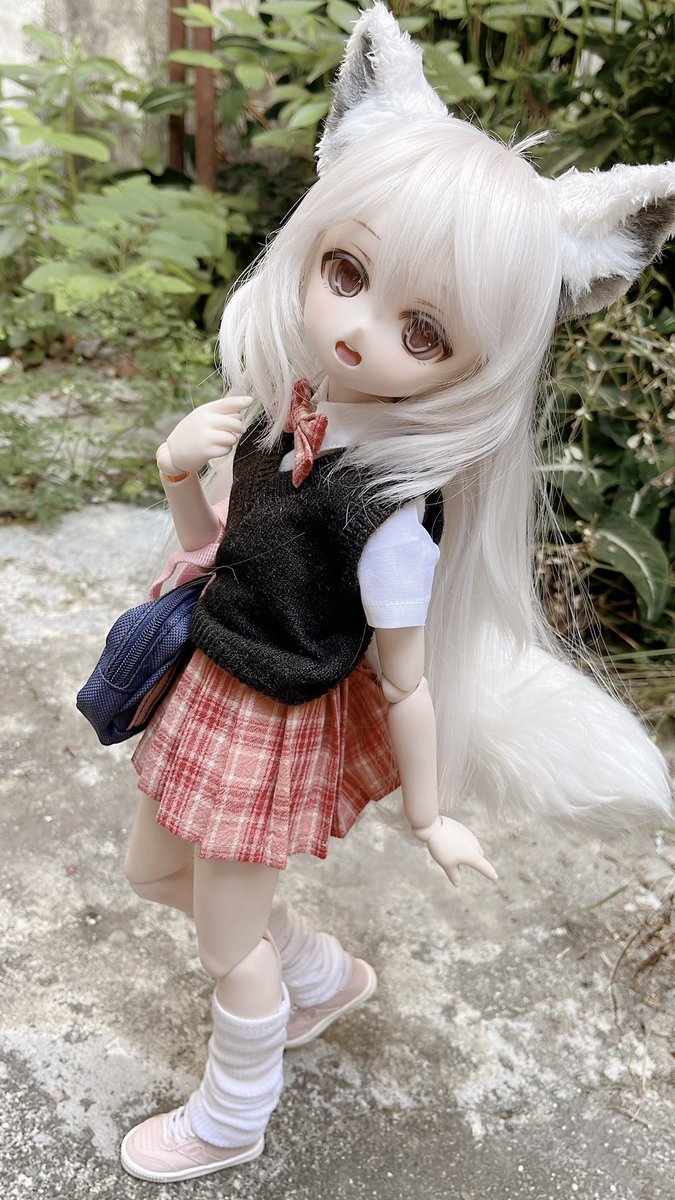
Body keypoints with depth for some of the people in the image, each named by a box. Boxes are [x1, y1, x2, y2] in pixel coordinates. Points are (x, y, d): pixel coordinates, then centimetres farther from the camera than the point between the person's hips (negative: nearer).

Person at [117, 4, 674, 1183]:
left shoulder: (393, 504, -30)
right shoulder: (280, 406, -10)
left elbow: (405, 680, -20)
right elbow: (222, 552, 3)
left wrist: (429, 815, -9)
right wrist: (178, 471, -15)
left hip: (281, 721, -8)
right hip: (212, 680, 8)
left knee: (228, 942, 14)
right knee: (154, 867, 27)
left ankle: (231, 1120, 47)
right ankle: (322, 972, 49)